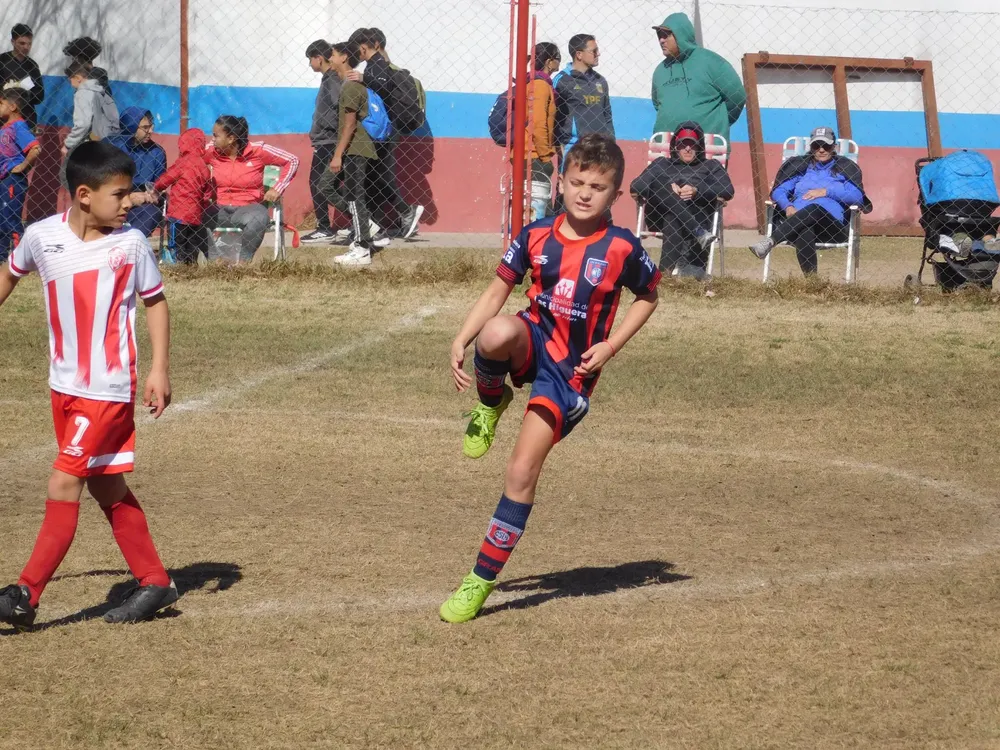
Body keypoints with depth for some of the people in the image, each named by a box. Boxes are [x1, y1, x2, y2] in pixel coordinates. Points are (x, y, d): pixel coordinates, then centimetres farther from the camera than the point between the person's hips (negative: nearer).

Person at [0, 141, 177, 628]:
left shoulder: (131, 245, -10)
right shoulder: (42, 236, -5)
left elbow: (155, 303, 2)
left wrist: (159, 369, -4)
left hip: (109, 388, -4)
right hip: (64, 384, 4)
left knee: (64, 483, -9)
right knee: (105, 487, 12)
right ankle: (154, 581, 23)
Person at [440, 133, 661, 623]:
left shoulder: (621, 249, -8)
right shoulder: (536, 237, -1)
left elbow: (648, 297, 9)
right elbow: (498, 291, 7)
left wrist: (610, 346, -3)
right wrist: (460, 341, -7)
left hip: (570, 369, -2)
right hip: (532, 343, 2)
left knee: (522, 473, -10)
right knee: (497, 334, -39)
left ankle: (481, 582, 1)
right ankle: (490, 403, -3)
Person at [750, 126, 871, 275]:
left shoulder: (844, 167, 18)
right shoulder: (800, 165, 25)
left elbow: (858, 196, 3)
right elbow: (778, 190, 15)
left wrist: (826, 191, -7)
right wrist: (788, 206, -8)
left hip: (833, 223, -1)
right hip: (797, 219, 1)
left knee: (814, 209, -38)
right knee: (805, 234, -40)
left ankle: (770, 241, -50)